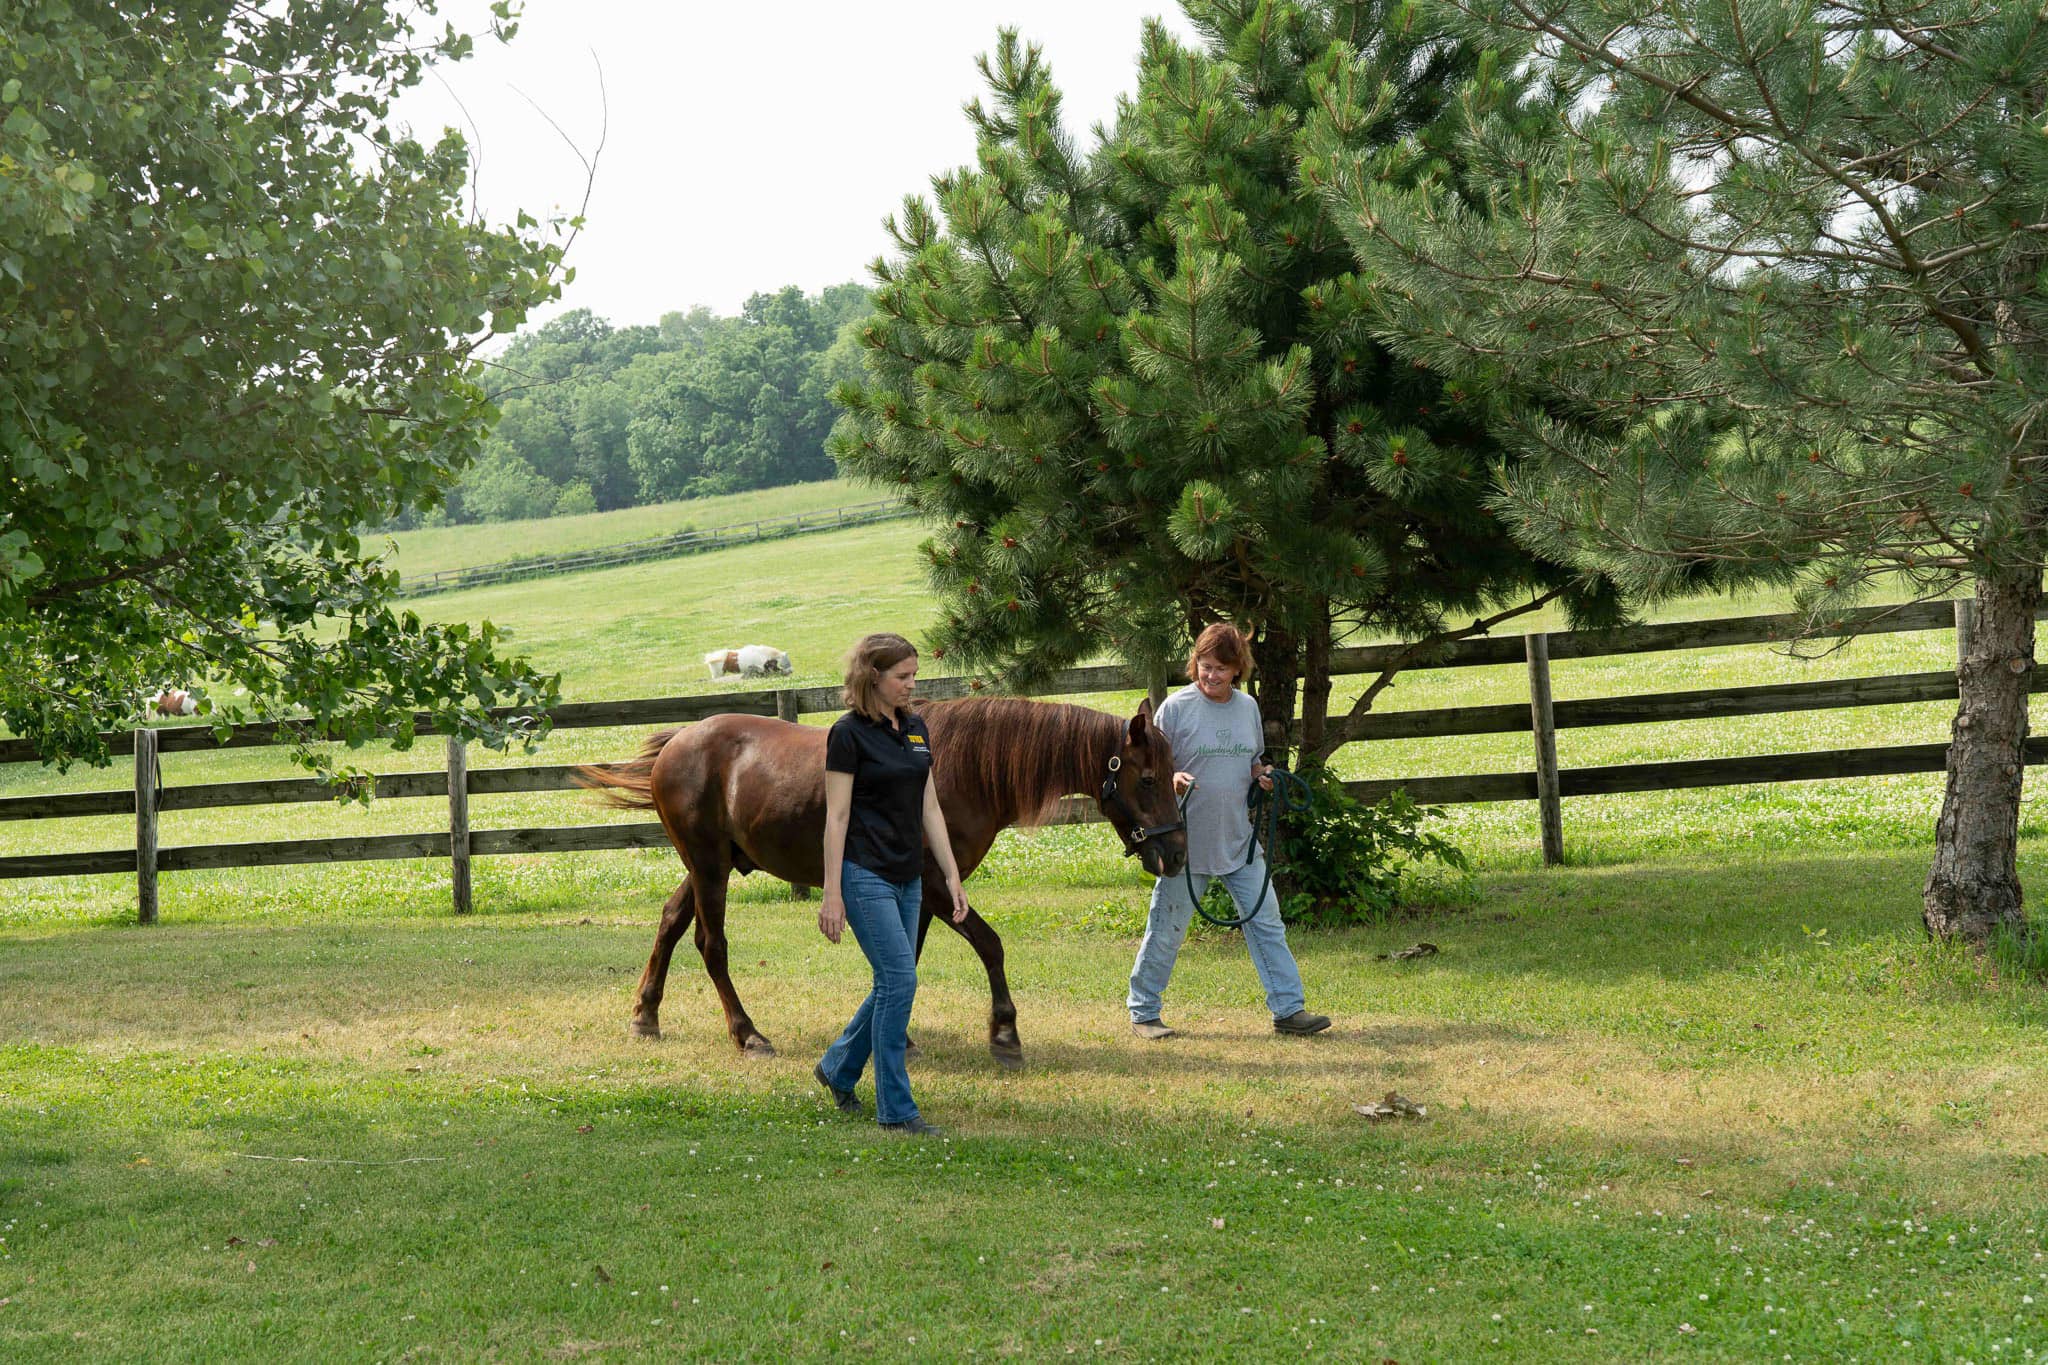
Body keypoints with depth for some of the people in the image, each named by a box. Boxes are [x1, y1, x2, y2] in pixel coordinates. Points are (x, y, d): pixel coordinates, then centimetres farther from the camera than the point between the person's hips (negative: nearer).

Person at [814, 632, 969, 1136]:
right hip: (865, 875, -8)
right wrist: (832, 895, -16)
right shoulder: (849, 734, -11)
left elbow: (930, 809, 13)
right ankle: (895, 1109, -4)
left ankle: (837, 1069, 34)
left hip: (907, 877, 8)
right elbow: (837, 817, -13)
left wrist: (952, 876, 9)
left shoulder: (915, 728, 10)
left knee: (894, 983, 13)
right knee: (900, 979, -11)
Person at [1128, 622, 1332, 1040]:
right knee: (1166, 931, 3)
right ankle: (1143, 1013, 17)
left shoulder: (1247, 707, 7)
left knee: (1267, 924, 4)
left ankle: (1289, 1008, 10)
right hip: (1187, 844, -4)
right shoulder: (1176, 707, -9)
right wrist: (1171, 780, -27)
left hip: (1239, 841, 5)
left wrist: (1262, 774, -2)